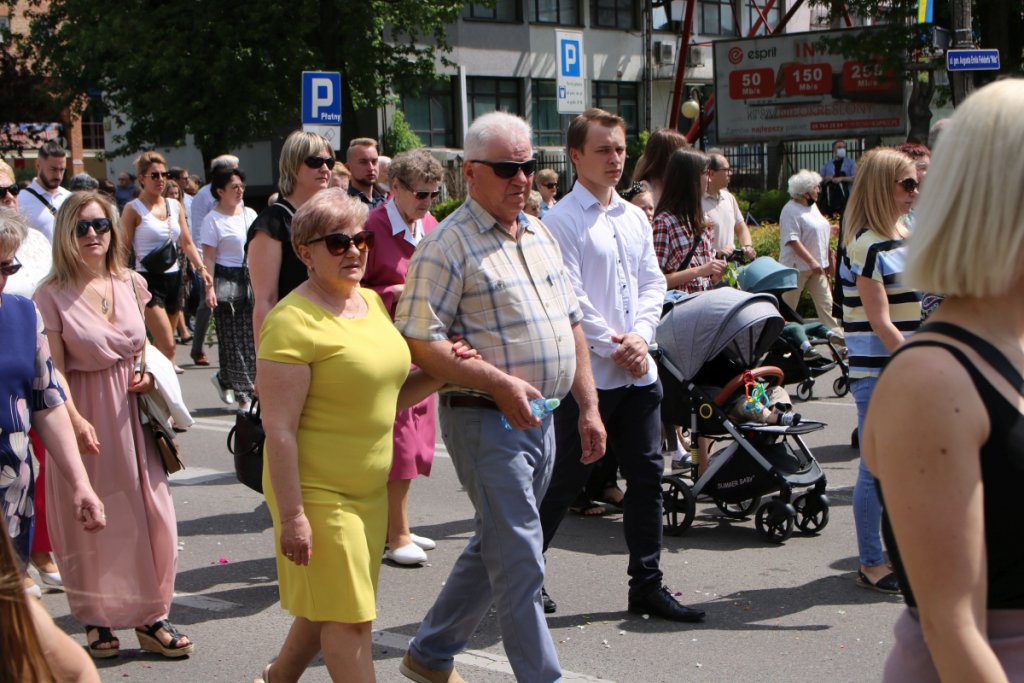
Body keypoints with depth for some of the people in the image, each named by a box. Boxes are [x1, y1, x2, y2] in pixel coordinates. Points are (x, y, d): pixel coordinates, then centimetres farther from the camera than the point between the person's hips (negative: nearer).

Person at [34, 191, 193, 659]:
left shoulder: (132, 284, 7)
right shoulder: (52, 295, -7)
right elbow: (53, 369, -11)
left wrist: (149, 373, 2)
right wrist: (75, 419, -23)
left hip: (131, 412, 4)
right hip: (84, 414, -4)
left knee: (150, 513, 3)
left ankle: (150, 618, 15)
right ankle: (96, 618, 17)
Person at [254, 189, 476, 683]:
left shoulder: (372, 303, 9)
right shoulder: (294, 321, -17)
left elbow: (389, 395, 17)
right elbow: (279, 428, -19)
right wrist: (292, 515, -21)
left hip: (369, 489, 8)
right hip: (317, 492, -8)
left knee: (327, 607, 19)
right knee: (348, 620, -2)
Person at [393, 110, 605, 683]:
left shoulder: (541, 235, 14)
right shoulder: (449, 245, -11)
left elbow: (571, 323, 19)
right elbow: (419, 341, -18)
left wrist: (589, 406, 13)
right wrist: (498, 383, -24)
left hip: (540, 420, 8)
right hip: (486, 421, -8)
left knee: (496, 547, 18)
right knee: (520, 560, -6)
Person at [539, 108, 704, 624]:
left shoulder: (635, 218, 13)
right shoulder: (562, 220, -8)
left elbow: (653, 283, 11)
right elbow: (569, 297, -13)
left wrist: (639, 336, -5)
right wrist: (612, 348, -13)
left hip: (638, 370, 7)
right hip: (587, 372, -7)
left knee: (647, 476, 9)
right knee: (564, 480, 1)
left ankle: (647, 585, 19)